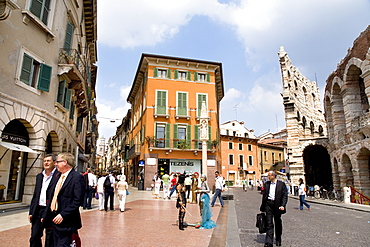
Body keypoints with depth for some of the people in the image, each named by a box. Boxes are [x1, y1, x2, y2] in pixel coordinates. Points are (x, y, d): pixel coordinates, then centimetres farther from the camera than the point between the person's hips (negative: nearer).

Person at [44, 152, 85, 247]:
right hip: (55, 219, 8)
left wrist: (63, 215, -22)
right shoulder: (58, 176, 13)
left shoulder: (77, 177, -15)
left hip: (66, 221, -8)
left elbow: (78, 200, -20)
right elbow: (51, 195, 19)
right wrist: (46, 214, 12)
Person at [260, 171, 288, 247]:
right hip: (268, 204, 2)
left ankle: (278, 240, 33)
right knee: (269, 224, -2)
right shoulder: (266, 184, 7)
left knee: (278, 223, 14)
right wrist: (262, 207, 12)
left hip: (277, 205, -1)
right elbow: (264, 195, 12)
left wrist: (282, 205, -16)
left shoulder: (281, 184, -3)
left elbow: (285, 196, -4)